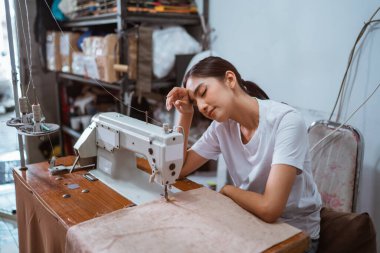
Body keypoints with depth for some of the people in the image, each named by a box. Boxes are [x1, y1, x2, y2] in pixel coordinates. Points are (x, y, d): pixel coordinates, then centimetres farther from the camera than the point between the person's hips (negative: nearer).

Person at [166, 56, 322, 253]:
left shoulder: (286, 121, -26)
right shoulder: (222, 126, -5)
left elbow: (269, 208, -32)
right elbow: (179, 169, 0)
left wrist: (227, 190, -13)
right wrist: (185, 115, -9)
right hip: (252, 222, 5)